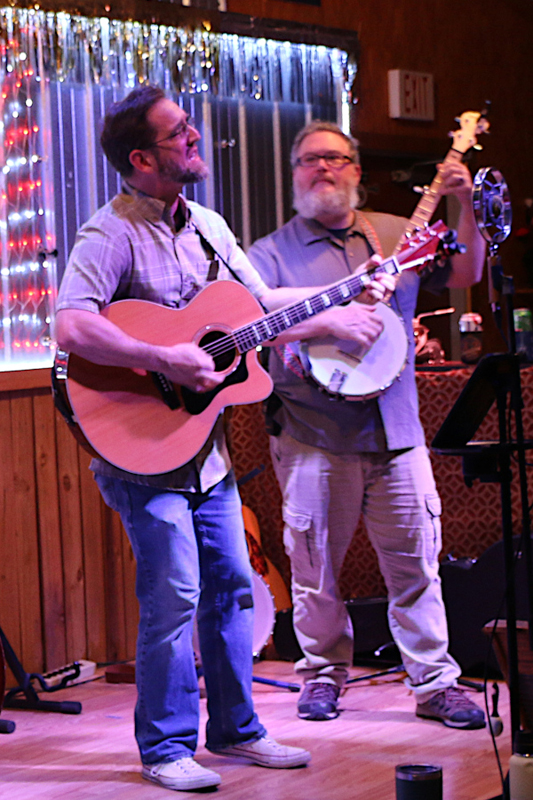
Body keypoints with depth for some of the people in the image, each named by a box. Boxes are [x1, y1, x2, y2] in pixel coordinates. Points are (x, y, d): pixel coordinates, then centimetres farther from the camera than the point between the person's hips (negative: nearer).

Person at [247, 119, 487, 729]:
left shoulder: (398, 235, 13)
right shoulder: (273, 252, 2)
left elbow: (465, 274, 13)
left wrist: (466, 209, -1)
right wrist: (329, 321, -24)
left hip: (396, 432, 2)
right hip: (313, 436, -2)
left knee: (416, 559, 3)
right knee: (314, 562, 5)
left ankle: (434, 681, 12)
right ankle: (323, 673, 23)